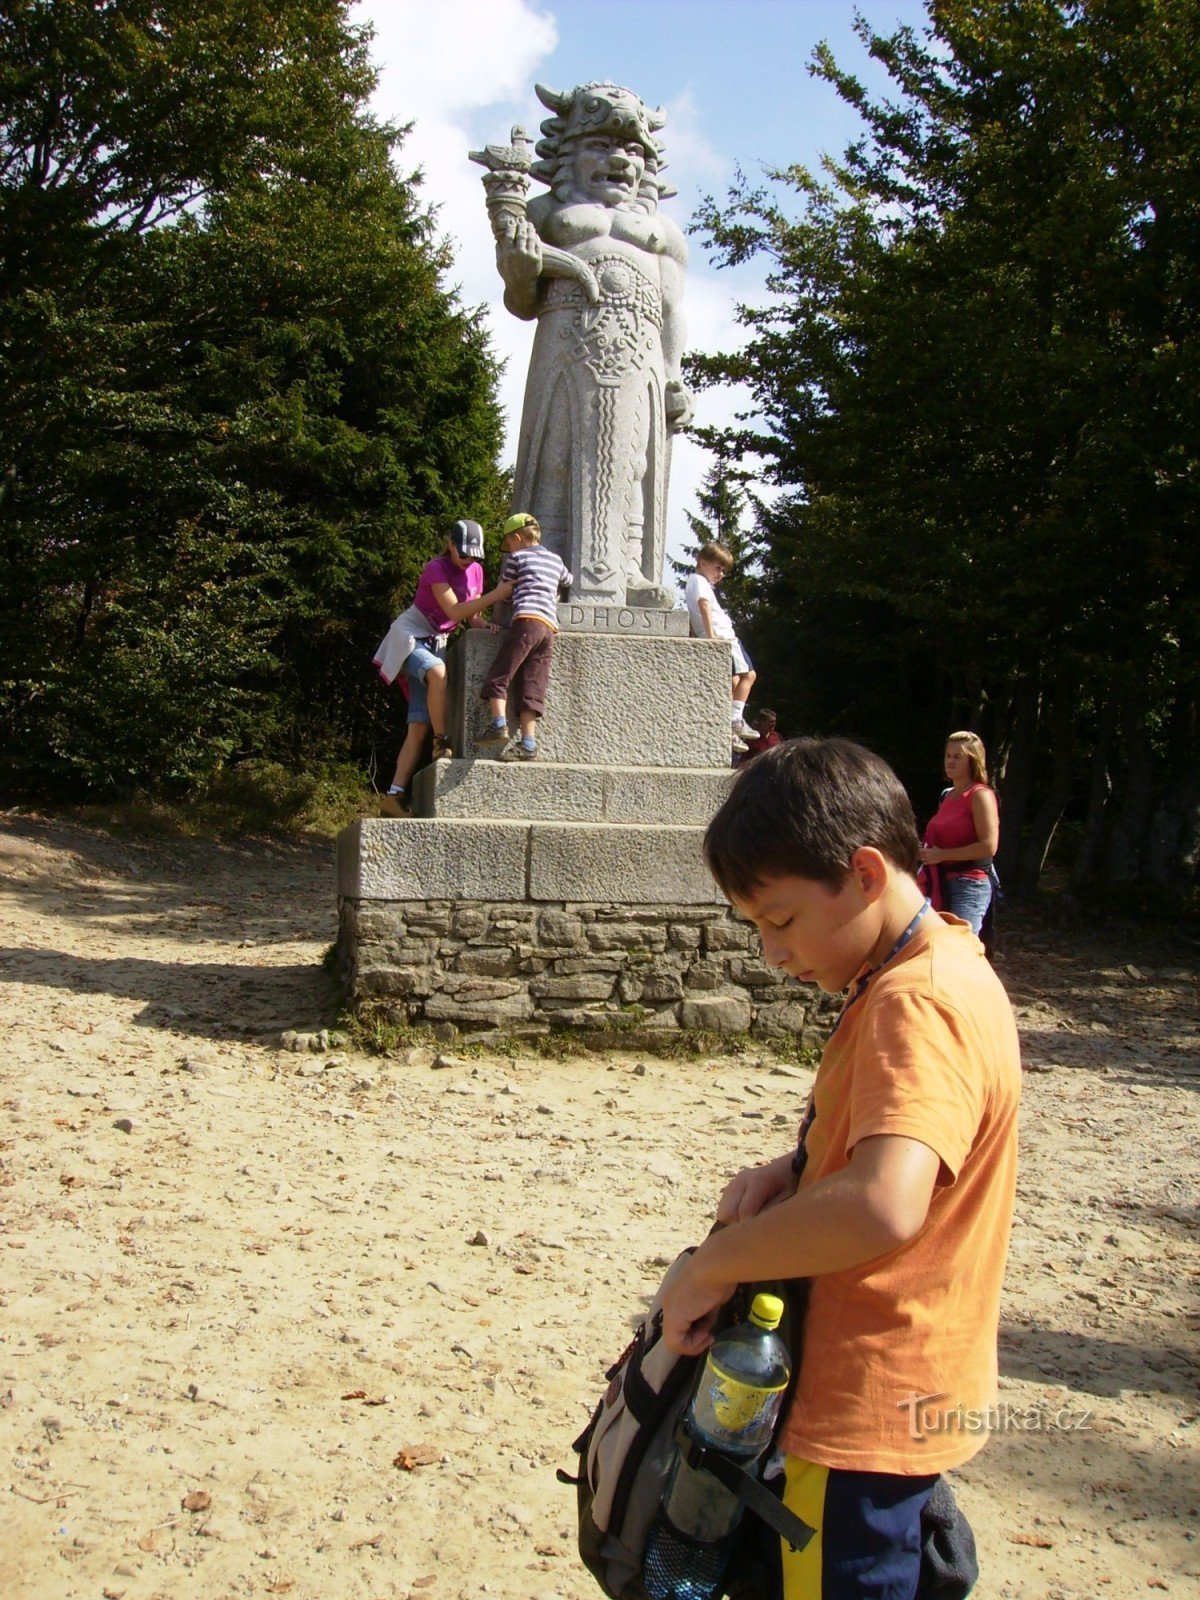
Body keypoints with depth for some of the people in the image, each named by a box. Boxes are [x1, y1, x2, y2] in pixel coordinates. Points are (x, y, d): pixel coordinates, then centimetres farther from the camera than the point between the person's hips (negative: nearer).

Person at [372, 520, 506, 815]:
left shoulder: (475, 571, 7)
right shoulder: (436, 568, -15)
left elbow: (473, 617, 11)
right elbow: (455, 611, -27)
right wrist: (497, 594, -32)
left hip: (436, 643, 7)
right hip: (409, 636, -7)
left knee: (419, 727, -5)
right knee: (438, 672, -41)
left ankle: (395, 796, -10)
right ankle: (442, 744, -29)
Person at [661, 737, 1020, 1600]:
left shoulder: (916, 1004, -25)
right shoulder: (939, 968, 6)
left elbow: (881, 1204, -41)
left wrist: (714, 1263, -27)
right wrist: (793, 1169, 0)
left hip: (868, 1410, -10)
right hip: (892, 1395, 10)